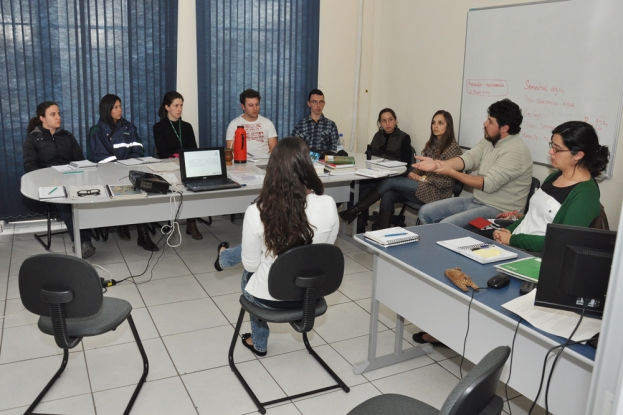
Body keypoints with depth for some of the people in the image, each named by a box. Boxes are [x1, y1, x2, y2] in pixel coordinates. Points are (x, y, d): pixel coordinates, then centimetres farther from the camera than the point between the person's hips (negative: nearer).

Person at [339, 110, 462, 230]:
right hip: (421, 186, 7)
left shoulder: (453, 148, -9)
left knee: (390, 181, -19)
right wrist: (414, 173, -4)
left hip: (436, 192, -7)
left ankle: (356, 210, -12)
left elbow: (448, 182, -13)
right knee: (388, 196, -19)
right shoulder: (431, 143, 15)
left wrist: (422, 178, -17)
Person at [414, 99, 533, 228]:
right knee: (425, 212, 4)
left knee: (445, 226, -26)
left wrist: (451, 172, -22)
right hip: (476, 201, 9)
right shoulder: (489, 140, 6)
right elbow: (468, 158, -6)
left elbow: (489, 184, -25)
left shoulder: (515, 151, -21)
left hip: (498, 211, -9)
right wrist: (437, 164, -23)